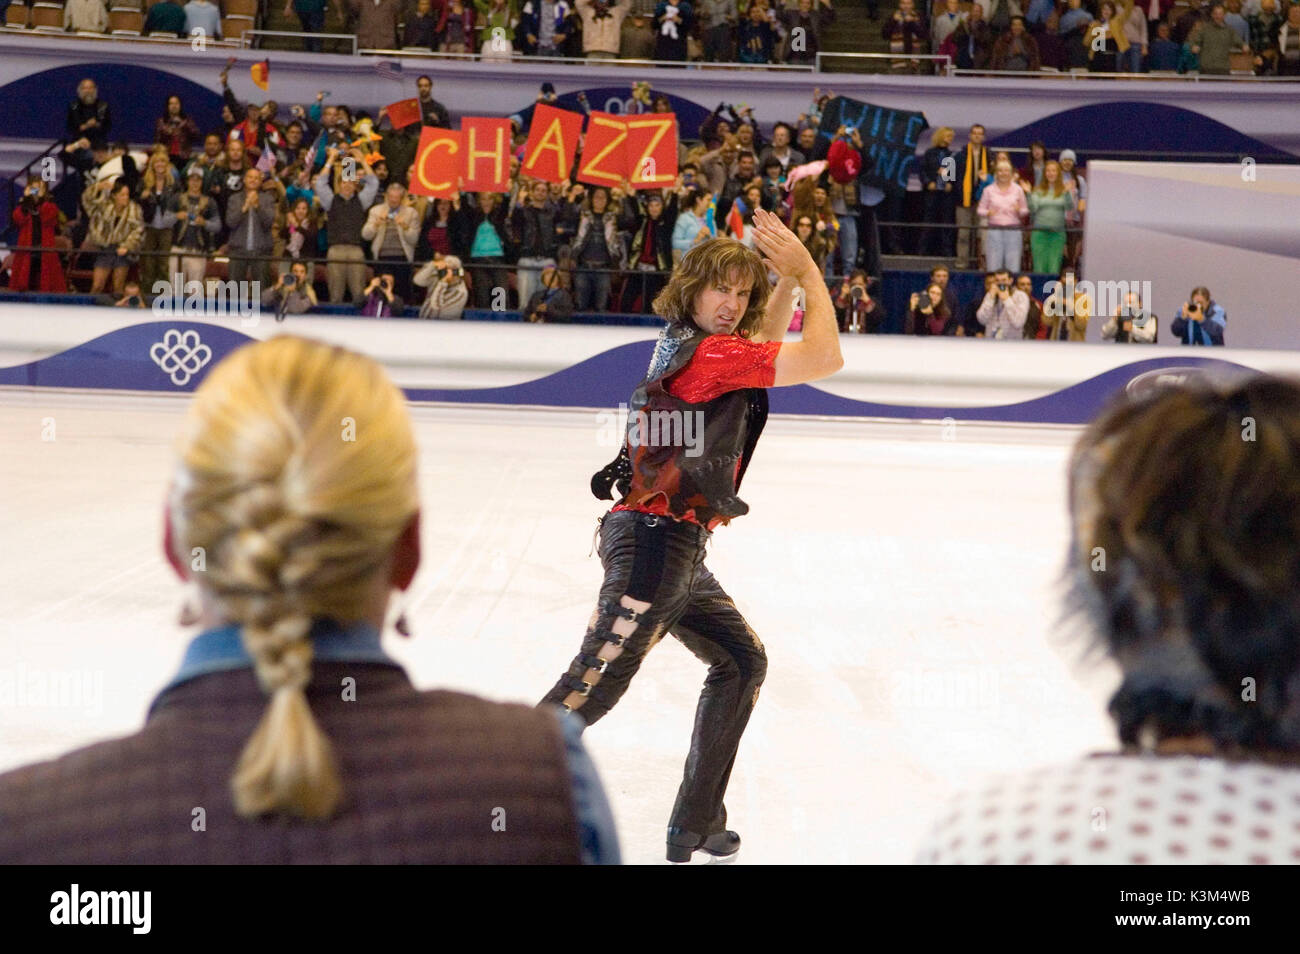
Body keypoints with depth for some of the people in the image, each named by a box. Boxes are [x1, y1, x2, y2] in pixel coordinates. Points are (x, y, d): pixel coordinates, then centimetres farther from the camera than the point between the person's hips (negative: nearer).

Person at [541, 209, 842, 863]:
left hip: (675, 545, 11)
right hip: (654, 540, -11)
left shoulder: (689, 343, 13)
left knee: (742, 663, 18)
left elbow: (764, 342, 31)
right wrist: (810, 272, -3)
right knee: (593, 687, -11)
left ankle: (695, 825, 21)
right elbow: (823, 360, -15)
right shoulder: (707, 354, -14)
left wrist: (790, 278, 15)